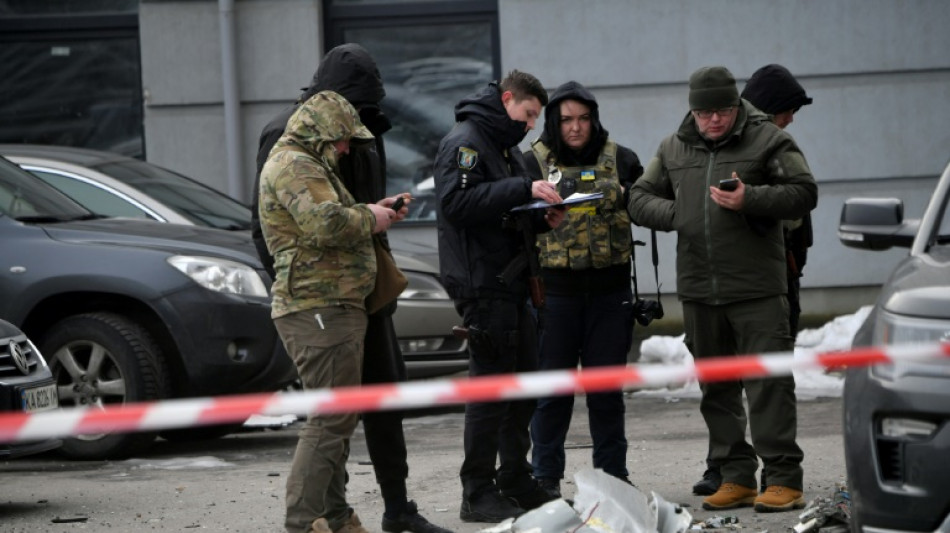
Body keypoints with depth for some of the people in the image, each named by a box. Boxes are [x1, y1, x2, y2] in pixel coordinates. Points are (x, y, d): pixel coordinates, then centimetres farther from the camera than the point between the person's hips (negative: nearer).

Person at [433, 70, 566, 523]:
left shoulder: (506, 146, 22)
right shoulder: (464, 142, -10)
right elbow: (458, 202, -25)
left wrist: (542, 218, 7)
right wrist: (523, 190, -26)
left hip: (511, 282, 10)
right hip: (481, 284, -10)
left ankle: (516, 480, 24)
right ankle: (478, 494, -3)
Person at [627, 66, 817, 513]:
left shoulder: (767, 140, 0)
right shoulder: (673, 149, 13)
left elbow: (804, 193, -5)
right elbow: (639, 199, 17)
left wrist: (750, 199, -18)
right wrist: (677, 215, -2)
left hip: (757, 289, -5)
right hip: (698, 289, 5)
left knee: (768, 382, -8)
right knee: (716, 387, 9)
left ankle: (784, 480, -6)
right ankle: (736, 478, 17)